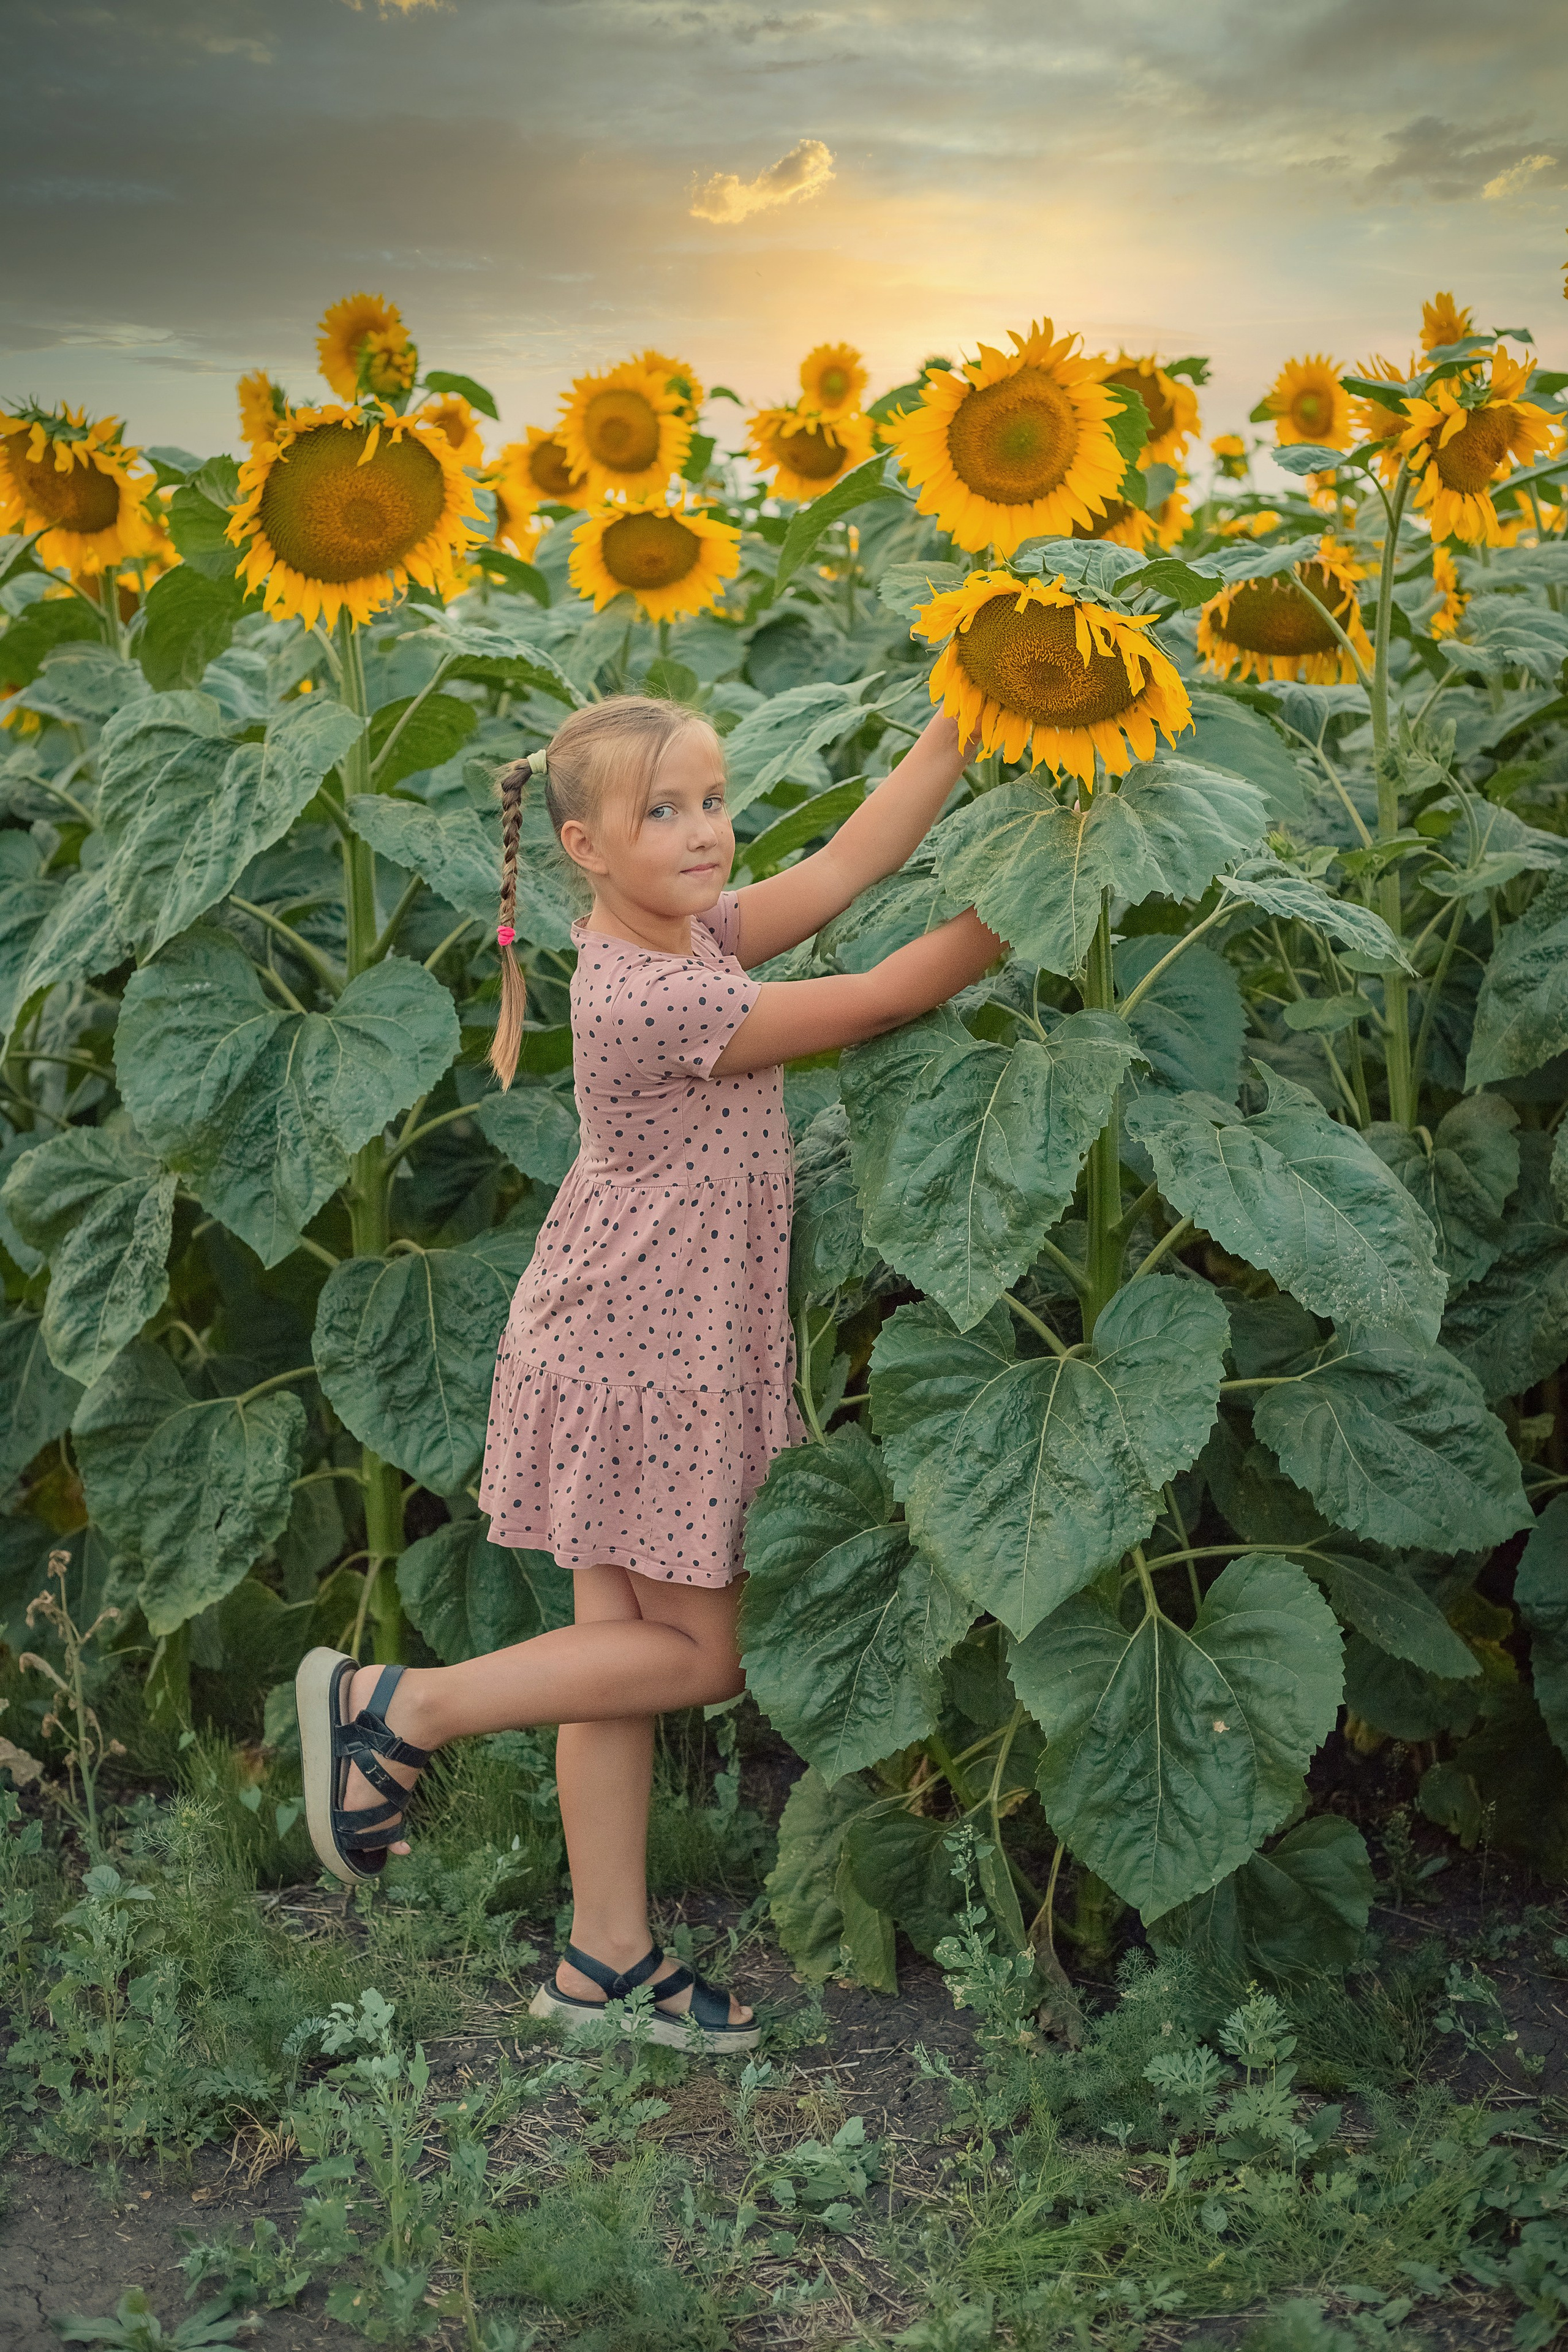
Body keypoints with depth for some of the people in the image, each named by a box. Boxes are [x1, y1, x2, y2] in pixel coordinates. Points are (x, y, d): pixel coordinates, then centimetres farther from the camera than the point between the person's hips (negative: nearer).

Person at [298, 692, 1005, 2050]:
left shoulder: (694, 931, 4)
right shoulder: (652, 996, -24)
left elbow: (845, 867, -5)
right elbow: (883, 1000, -20)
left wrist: (965, 726, -11)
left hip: (652, 1349, 9)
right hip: (640, 1364, -9)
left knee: (628, 1644, 14)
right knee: (697, 1654, 5)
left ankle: (608, 1961, 25)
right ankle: (394, 1708, 11)